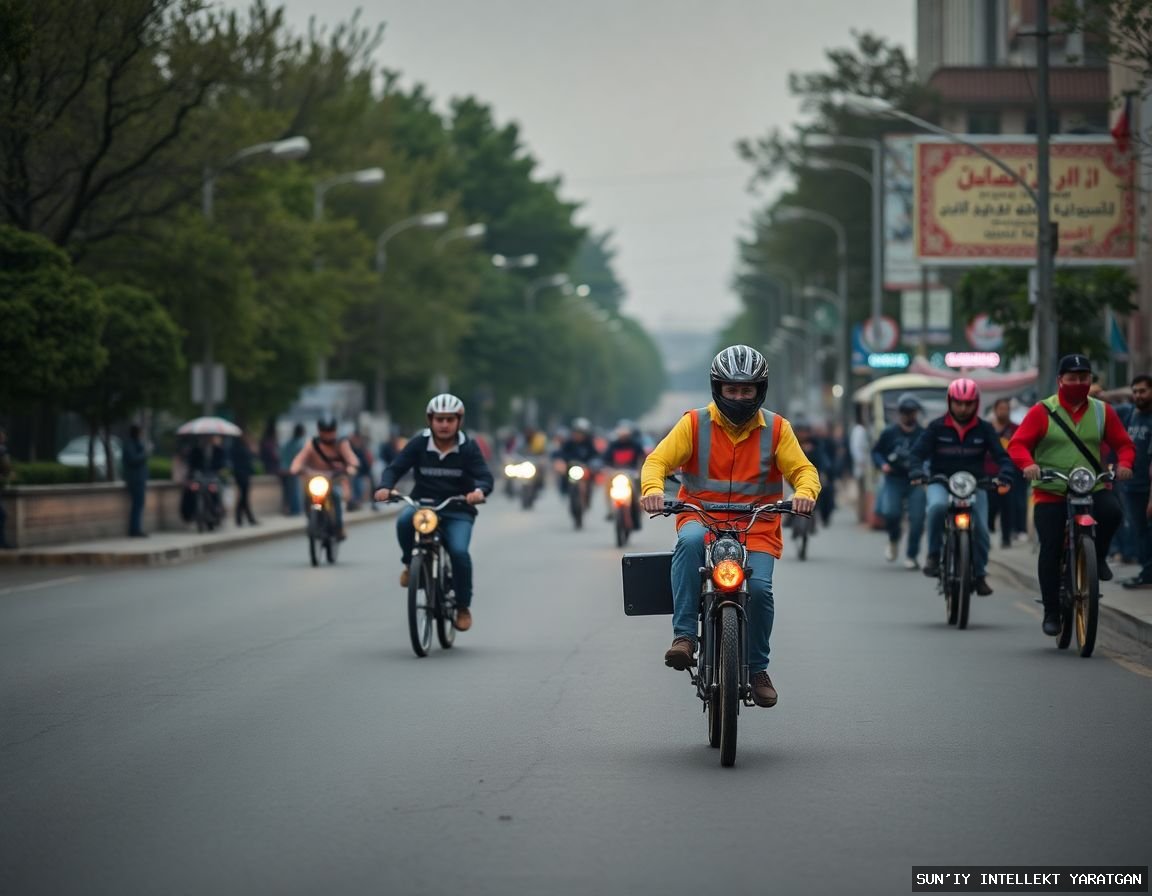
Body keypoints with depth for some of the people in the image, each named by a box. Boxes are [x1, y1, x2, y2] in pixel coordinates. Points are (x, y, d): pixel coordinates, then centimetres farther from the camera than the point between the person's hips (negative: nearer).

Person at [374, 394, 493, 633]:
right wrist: (385, 487, -27)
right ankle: (410, 564, -4)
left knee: (459, 551, -26)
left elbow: (484, 476, -10)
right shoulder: (418, 444, -1)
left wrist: (479, 491, -35)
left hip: (457, 510, -1)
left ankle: (463, 607, -4)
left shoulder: (468, 447, -3)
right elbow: (395, 468, -4)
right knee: (405, 520, -34)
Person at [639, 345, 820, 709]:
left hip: (756, 525, 1)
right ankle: (684, 635, -33)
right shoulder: (695, 424, 2)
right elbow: (658, 459, -7)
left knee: (759, 587, -22)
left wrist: (805, 493, -24)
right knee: (690, 541, -36)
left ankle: (757, 668, 2)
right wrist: (652, 489, -29)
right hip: (702, 517, -1)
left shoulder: (776, 429, 5)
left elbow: (803, 469, 1)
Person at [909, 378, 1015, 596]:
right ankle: (934, 554, -18)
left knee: (980, 528, -12)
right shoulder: (937, 428, -1)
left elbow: (1001, 455, -4)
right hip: (941, 482, -1)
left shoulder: (984, 429, 1)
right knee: (937, 505, -34)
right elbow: (918, 452, -6)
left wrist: (1004, 476, -24)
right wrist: (917, 472, -27)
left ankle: (979, 573, 8)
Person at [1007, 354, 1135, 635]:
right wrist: (1028, 463, -27)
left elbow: (1123, 443, 11)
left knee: (1111, 511, -29)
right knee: (1050, 550, -8)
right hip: (1051, 493, -2)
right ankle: (1051, 613, 4)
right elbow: (1017, 443, -6)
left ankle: (1098, 557, 0)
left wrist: (1124, 463, -11)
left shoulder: (1102, 411, 9)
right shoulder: (1043, 412, 0)